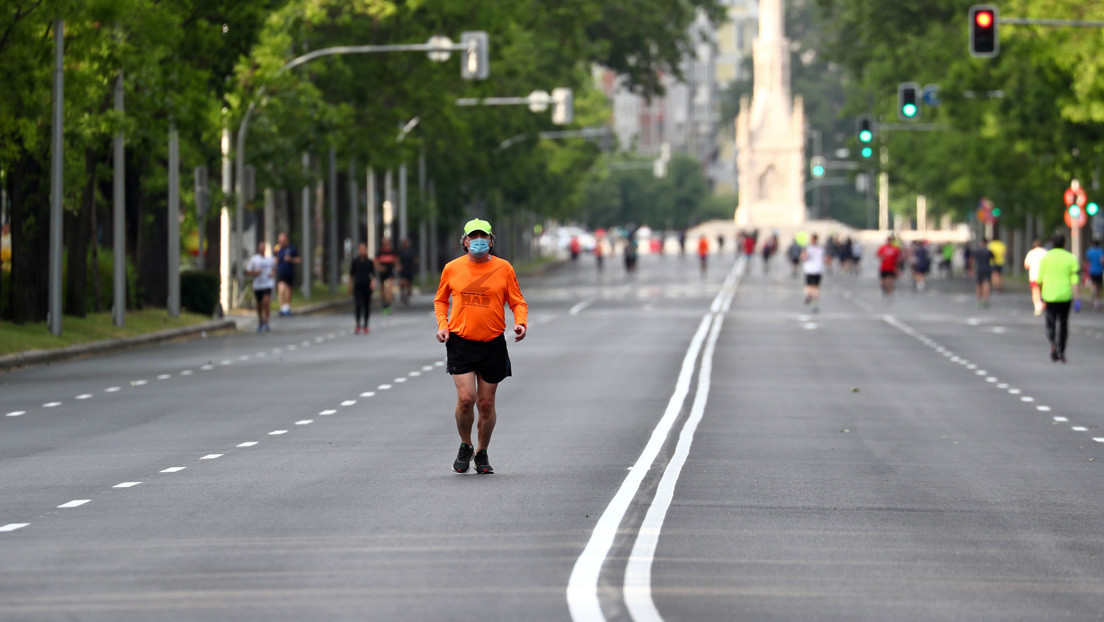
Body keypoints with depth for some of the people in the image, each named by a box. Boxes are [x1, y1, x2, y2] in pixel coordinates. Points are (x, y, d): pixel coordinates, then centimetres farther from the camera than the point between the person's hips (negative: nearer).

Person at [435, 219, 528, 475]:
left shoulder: (503, 268, 2)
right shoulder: (452, 269, 4)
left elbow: (517, 301, 8)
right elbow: (440, 300, 18)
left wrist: (520, 322, -11)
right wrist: (442, 325, 2)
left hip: (493, 345, 1)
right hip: (460, 342, -1)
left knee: (486, 403, 5)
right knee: (466, 398, -14)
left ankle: (482, 453, 25)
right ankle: (465, 446, 11)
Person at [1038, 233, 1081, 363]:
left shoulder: (1046, 257, 1)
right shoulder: (1071, 258, 0)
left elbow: (1040, 279, 2)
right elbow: (1074, 281, -7)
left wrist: (1040, 294, 15)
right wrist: (1077, 299, -7)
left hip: (1049, 295, 0)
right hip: (1065, 296, 0)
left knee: (1051, 323, 8)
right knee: (1063, 325, 11)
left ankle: (1053, 343, -21)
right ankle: (1060, 353, 11)